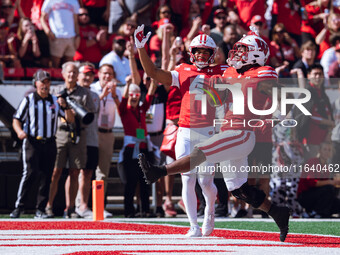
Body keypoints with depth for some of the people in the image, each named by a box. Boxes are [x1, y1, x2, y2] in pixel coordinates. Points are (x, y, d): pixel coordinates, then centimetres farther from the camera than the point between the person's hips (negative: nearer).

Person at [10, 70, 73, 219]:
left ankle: (40, 210, 6)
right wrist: (20, 131, -16)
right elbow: (16, 120, 5)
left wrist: (65, 107, -10)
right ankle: (19, 207, -12)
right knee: (30, 173, -17)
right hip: (31, 142, -3)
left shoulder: (55, 101, 13)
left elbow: (70, 119, 10)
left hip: (49, 144, 3)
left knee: (46, 177, 0)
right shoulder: (28, 100, 6)